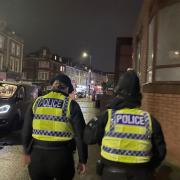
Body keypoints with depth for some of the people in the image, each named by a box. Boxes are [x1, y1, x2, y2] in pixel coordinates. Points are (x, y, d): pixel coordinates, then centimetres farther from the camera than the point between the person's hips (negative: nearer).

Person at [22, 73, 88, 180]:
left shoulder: (37, 102, 3)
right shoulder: (71, 105, -6)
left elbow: (26, 130, 8)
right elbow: (80, 135, -7)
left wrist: (27, 151, 20)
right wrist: (82, 160, 2)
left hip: (37, 154, 2)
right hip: (62, 155, -2)